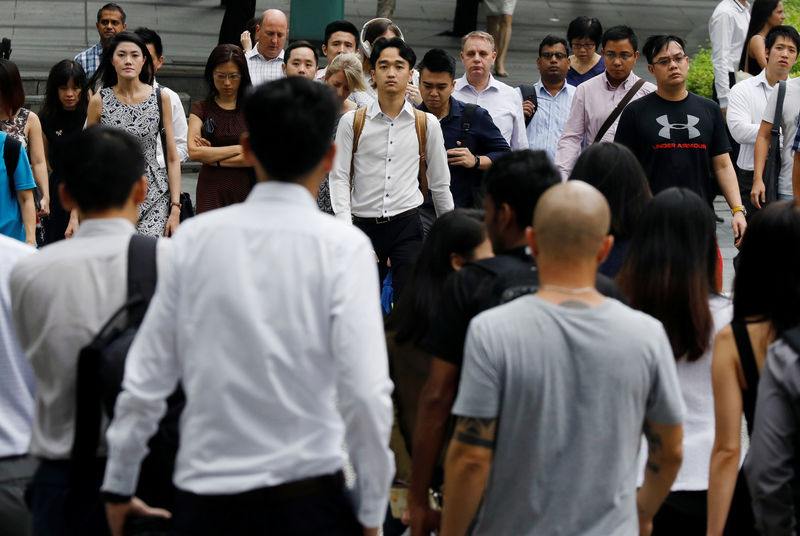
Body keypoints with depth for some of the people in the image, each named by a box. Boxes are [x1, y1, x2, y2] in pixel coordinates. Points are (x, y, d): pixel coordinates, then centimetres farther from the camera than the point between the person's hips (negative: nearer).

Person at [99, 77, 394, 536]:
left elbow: (145, 380, 4)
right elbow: (366, 392, -13)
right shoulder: (343, 245, -7)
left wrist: (119, 488, 15)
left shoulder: (196, 236, 2)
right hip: (307, 498, -3)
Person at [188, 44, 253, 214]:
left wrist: (213, 158, -4)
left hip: (244, 192, 0)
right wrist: (238, 148, -5)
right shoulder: (201, 109, 9)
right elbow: (194, 152, -5)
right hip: (211, 193, 0)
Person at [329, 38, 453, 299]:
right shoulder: (352, 122, 2)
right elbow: (339, 178, 0)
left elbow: (439, 184, 13)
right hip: (364, 226, 0)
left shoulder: (427, 124, 6)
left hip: (407, 227, 0)